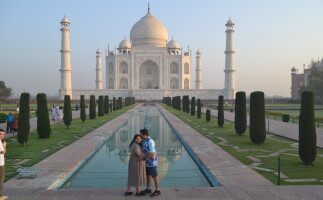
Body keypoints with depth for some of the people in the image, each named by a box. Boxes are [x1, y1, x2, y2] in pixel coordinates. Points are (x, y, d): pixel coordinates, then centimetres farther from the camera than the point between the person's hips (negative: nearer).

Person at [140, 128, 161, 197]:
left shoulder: (150, 141, -26)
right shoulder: (143, 141, 3)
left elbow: (152, 153, -29)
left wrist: (143, 158, -21)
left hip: (152, 162, -9)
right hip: (147, 162, 9)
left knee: (154, 176, 3)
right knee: (148, 175, 18)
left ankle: (157, 190, 15)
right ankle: (148, 189, 31)